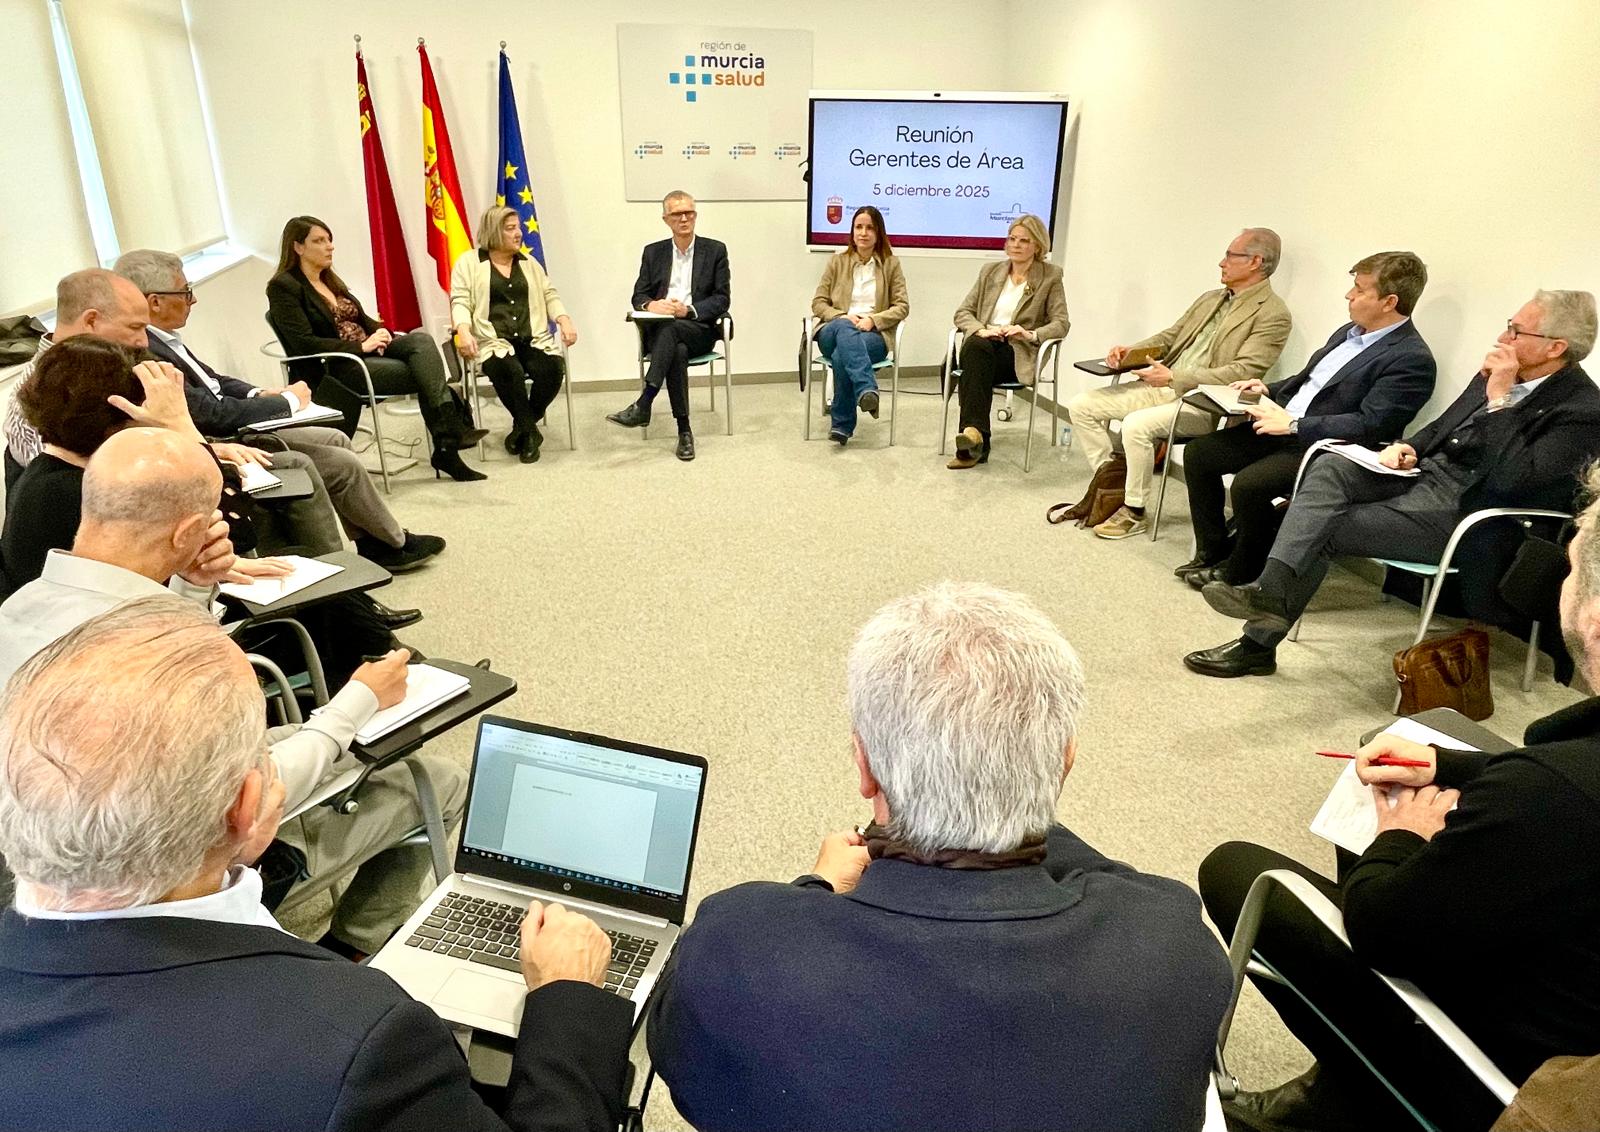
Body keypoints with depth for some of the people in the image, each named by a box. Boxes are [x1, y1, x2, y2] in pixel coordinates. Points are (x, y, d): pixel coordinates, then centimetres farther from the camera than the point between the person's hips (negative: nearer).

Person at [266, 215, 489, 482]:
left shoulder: (330, 280, 21)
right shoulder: (283, 287, -4)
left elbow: (361, 319, 23)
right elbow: (303, 343, -15)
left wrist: (380, 332, -1)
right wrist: (361, 346, -19)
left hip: (367, 353, 7)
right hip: (333, 370, -7)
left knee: (421, 339, -22)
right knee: (423, 373, -24)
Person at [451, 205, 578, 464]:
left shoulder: (529, 262, 21)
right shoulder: (469, 262, 8)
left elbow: (549, 294, 18)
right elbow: (460, 300, -1)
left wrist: (565, 320, -2)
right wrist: (463, 331, -21)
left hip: (533, 338, 4)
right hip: (494, 340, -3)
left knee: (552, 369, -27)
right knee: (509, 372, -36)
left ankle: (523, 426, -5)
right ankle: (530, 431, -14)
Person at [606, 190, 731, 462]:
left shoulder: (715, 250, 8)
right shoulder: (653, 252, 16)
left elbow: (721, 299, 1)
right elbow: (638, 297, 11)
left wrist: (688, 310, -16)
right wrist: (651, 304, -14)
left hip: (699, 329, -1)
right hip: (659, 330, 1)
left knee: (671, 328, -36)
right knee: (677, 352, -35)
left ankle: (642, 406, -42)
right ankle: (684, 431, -32)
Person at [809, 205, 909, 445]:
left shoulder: (891, 264, 14)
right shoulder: (837, 262, 16)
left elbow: (902, 306, 7)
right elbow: (818, 303, 12)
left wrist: (873, 320, -11)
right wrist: (842, 317, -9)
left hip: (874, 334, -1)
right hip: (835, 332, 1)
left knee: (842, 355, -36)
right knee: (844, 328, -39)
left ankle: (842, 425, -29)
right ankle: (867, 389, -57)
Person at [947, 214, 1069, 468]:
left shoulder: (1050, 276, 10)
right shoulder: (991, 271, 20)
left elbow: (1061, 323, 1)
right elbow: (963, 312, 14)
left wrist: (1031, 334, -19)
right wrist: (981, 330, -9)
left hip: (1018, 352, -2)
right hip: (984, 343, 3)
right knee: (974, 348, -36)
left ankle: (972, 431, -43)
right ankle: (976, 438, -45)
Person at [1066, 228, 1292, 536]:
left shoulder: (1273, 315, -7)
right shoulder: (1210, 299, 20)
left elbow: (1244, 372, -17)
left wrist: (1175, 378, -25)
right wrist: (1129, 351, 3)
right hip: (1163, 386, 8)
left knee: (1136, 425, -34)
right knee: (1081, 405, -4)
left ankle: (1134, 512, -14)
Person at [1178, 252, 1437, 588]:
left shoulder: (1413, 360, -13)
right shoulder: (1348, 332, 14)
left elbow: (1369, 426, -21)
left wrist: (1293, 425, -22)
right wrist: (1268, 389, 9)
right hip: (1284, 427, 9)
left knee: (1248, 484, -31)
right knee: (1198, 452, -2)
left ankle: (1241, 571, -6)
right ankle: (1212, 553, 6)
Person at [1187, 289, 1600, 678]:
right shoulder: (1498, 376, 12)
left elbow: (1510, 480, -24)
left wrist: (1499, 399, -21)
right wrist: (1405, 448, 2)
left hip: (1462, 510, -7)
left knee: (1324, 529, -22)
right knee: (1329, 467, -22)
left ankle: (1260, 642, -14)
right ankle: (1272, 590, -33)